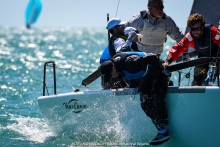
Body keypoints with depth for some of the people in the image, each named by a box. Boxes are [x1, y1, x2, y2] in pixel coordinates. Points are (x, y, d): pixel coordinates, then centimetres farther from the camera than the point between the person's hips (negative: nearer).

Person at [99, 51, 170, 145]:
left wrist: (163, 70, -20)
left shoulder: (129, 63, -37)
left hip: (158, 73, -9)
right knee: (145, 103, -3)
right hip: (147, 76, 9)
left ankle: (163, 133, -16)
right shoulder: (112, 63, -9)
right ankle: (162, 129, -1)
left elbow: (152, 58, -34)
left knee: (157, 100, -20)